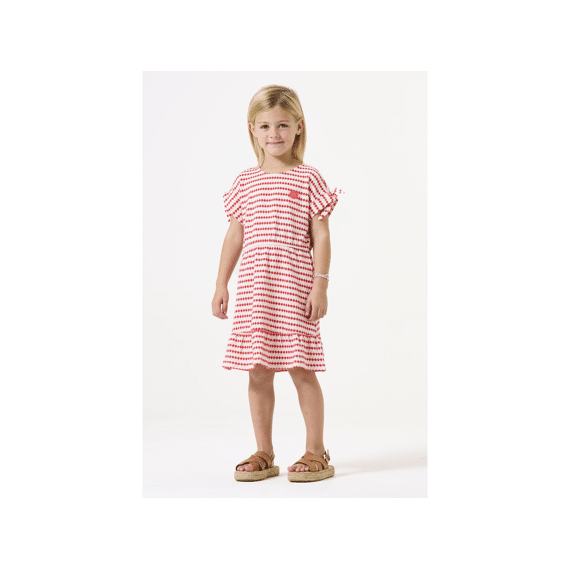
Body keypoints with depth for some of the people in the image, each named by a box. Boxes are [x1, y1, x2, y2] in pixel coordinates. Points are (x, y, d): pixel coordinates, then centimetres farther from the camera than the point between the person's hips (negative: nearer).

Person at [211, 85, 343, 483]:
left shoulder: (308, 179, 0)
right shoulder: (245, 183, 9)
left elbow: (321, 236, -3)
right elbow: (235, 236, 13)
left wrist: (320, 285, -10)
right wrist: (221, 284, 9)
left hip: (295, 287, -3)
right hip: (253, 288, 4)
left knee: (301, 368, -1)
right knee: (258, 371, 6)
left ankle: (316, 453, 12)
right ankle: (264, 454, 17)